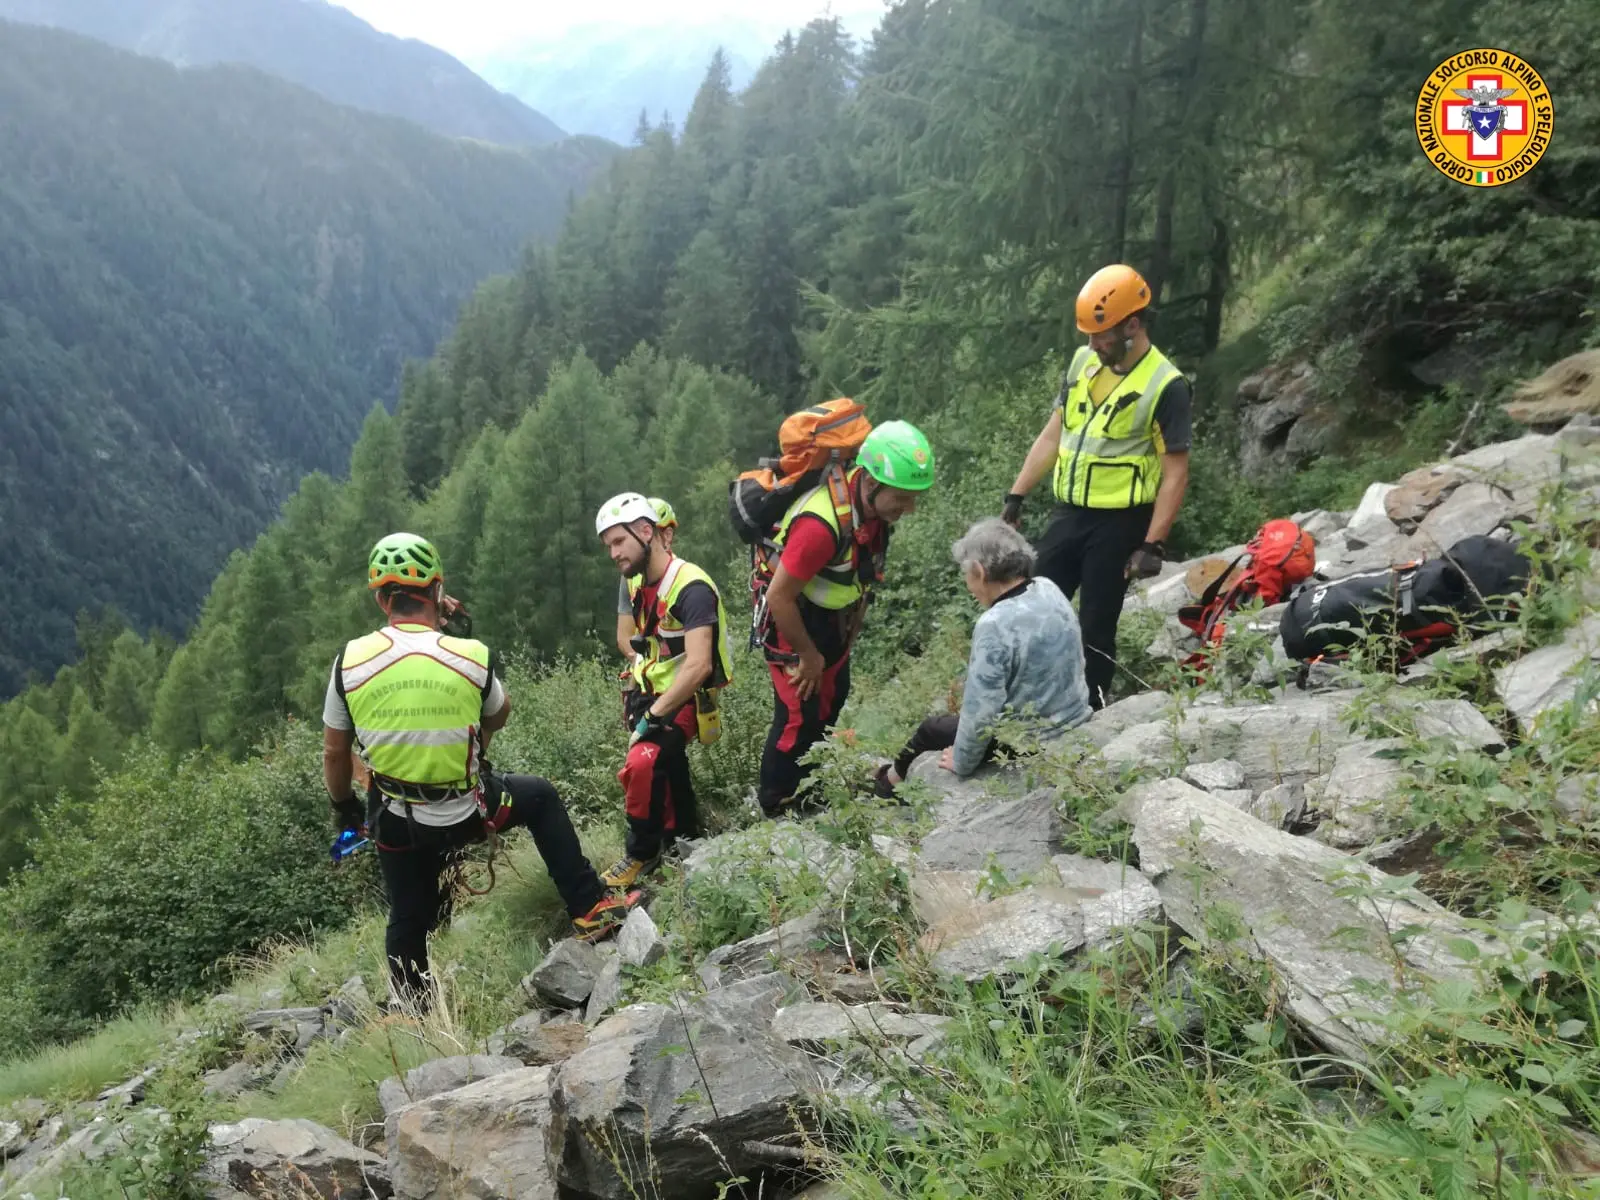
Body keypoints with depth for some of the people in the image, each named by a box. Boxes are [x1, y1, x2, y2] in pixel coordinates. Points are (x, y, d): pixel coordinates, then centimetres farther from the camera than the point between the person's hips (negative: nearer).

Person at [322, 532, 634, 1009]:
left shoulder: (350, 661, -10)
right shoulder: (472, 657, -13)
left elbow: (334, 753, 2)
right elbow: (499, 717, 8)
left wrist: (344, 809, 18)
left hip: (396, 822, 2)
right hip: (464, 814, -2)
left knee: (408, 922, 21)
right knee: (540, 795, 24)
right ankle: (590, 908, 22)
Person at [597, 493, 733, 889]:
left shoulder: (692, 587, -23)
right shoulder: (635, 582, 4)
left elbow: (698, 666, -31)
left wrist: (652, 716, -28)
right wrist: (640, 673, 12)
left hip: (686, 700, -8)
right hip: (654, 693, 8)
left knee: (641, 765, -25)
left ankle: (642, 854, -7)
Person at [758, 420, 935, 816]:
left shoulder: (874, 501, -12)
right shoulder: (822, 524, -38)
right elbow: (779, 597, -30)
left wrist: (852, 629, 12)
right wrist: (809, 655, -18)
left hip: (833, 614, 8)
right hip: (791, 616, -8)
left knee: (832, 700, 18)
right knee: (799, 717, -4)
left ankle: (807, 789, 37)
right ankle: (776, 808, 15)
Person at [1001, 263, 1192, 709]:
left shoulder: (1165, 386, -12)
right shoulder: (1083, 361, 6)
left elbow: (1175, 474, -12)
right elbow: (1052, 435, 13)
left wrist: (1153, 545, -17)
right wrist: (1016, 495, 9)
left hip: (1118, 524, -6)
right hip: (1069, 513, 6)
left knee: (1095, 628, 0)